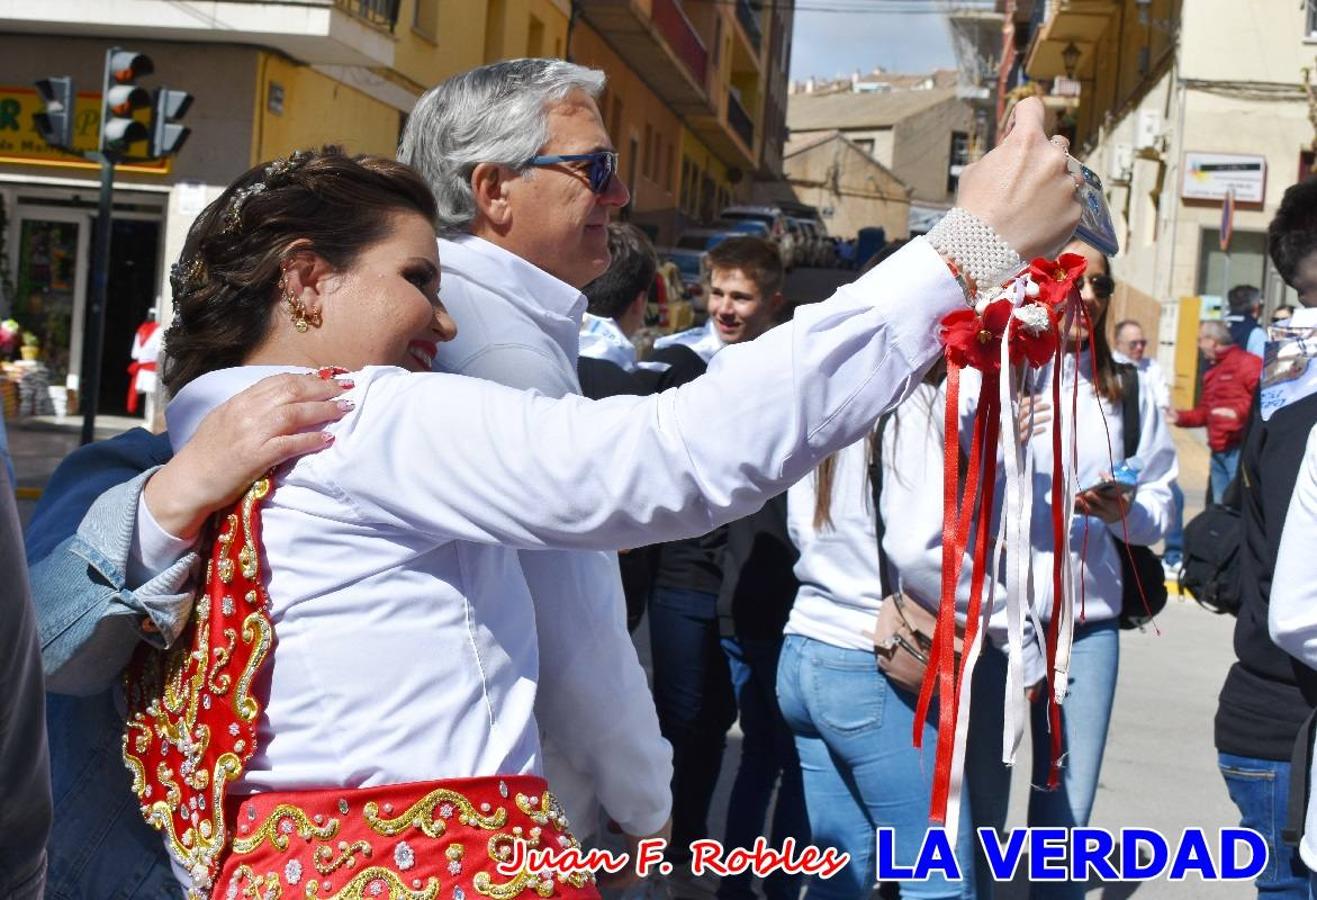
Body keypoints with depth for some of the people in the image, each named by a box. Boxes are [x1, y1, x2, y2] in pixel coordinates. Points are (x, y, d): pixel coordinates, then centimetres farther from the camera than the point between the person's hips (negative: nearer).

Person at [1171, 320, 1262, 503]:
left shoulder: (1247, 362, -8)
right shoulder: (1212, 372, 22)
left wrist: (1238, 413, -25)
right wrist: (1180, 417, 12)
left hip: (1241, 450, -9)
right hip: (1218, 452, 9)